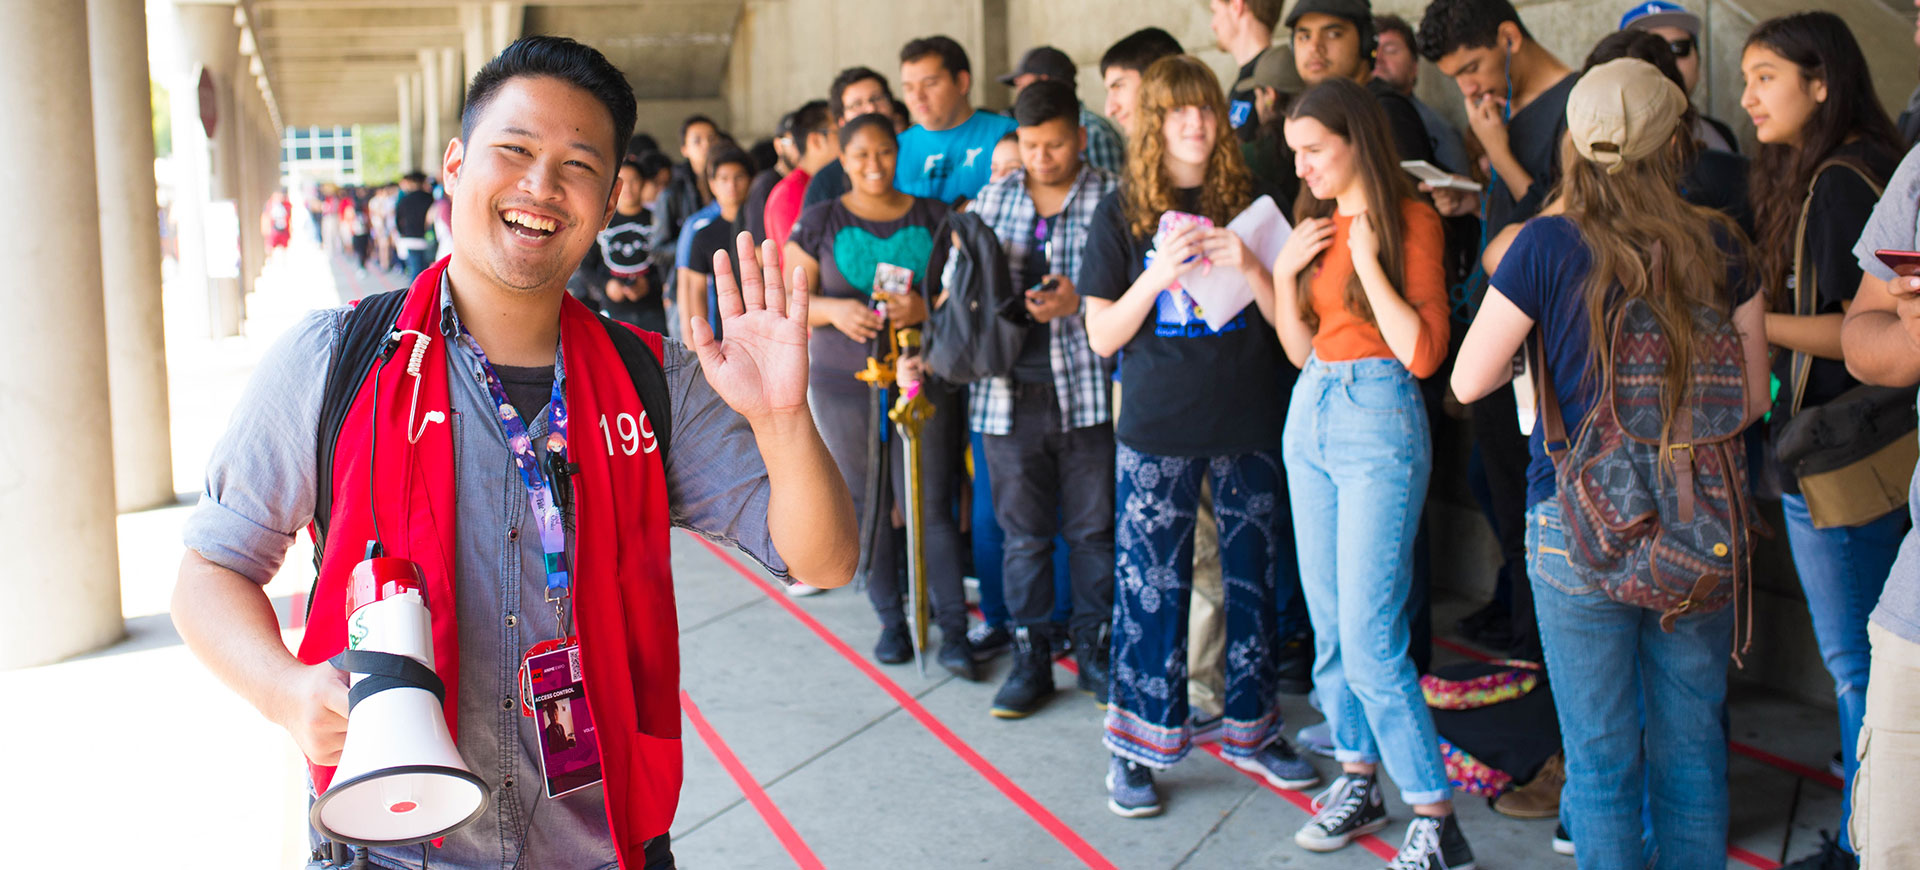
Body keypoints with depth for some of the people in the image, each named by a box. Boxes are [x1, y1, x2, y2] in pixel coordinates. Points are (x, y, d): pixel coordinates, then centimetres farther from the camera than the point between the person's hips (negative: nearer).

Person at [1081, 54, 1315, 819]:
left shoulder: (1249, 203, 6)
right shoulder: (1122, 213, 0)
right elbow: (1102, 336, -3)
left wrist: (1248, 267, -15)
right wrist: (1157, 276, -18)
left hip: (1248, 425, 3)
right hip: (1157, 430, -2)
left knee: (1254, 578, 10)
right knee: (1149, 586, 0)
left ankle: (1252, 728, 26)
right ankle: (1135, 748, 12)